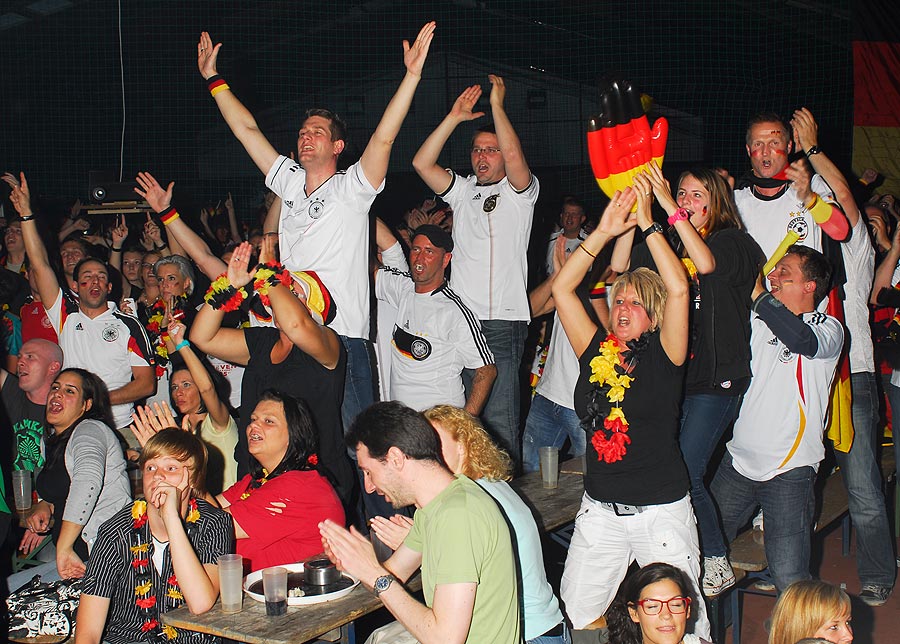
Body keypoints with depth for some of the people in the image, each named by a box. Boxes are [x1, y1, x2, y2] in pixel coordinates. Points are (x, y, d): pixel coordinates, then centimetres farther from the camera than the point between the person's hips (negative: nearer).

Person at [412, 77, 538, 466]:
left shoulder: (520, 191, 6)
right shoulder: (462, 190, 19)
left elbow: (515, 156, -15)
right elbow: (422, 163, 6)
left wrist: (497, 105, -9)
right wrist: (455, 116, 3)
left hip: (502, 321, -5)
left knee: (498, 418, -6)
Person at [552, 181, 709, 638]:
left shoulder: (663, 357, -5)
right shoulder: (596, 351, 4)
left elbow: (678, 290, -19)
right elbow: (561, 289, 0)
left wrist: (647, 224, -15)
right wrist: (604, 231, -4)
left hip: (662, 511, -3)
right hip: (600, 510, 3)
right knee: (573, 615, 8)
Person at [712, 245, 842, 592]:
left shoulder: (829, 328, -1)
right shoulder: (759, 320, 13)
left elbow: (801, 339, -25)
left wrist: (758, 293, -16)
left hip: (790, 471, -5)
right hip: (738, 460, 5)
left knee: (790, 579, -10)